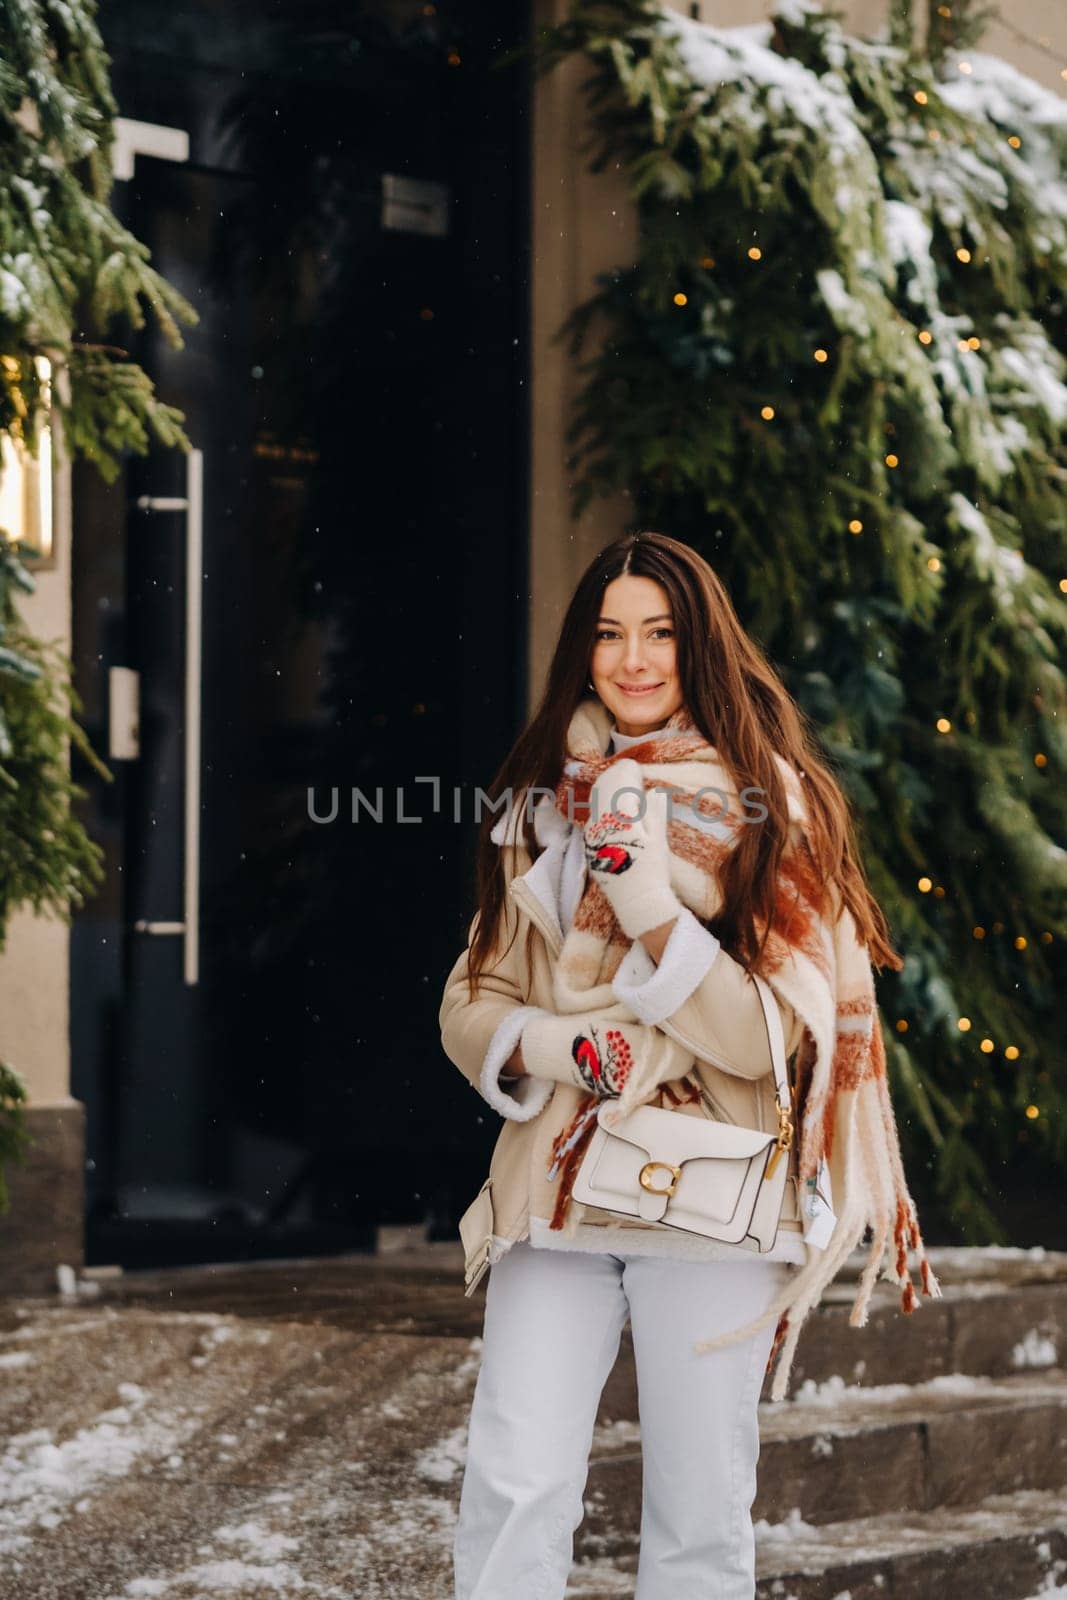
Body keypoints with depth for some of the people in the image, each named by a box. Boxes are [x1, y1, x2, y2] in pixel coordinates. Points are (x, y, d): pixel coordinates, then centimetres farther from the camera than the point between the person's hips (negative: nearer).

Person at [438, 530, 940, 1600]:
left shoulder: (766, 803, 1)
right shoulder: (541, 799, 12)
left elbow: (766, 1038, -6)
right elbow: (470, 1005, 13)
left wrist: (648, 904, -18)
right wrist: (562, 1046, -9)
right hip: (554, 1185, 2)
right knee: (512, 1494, -8)